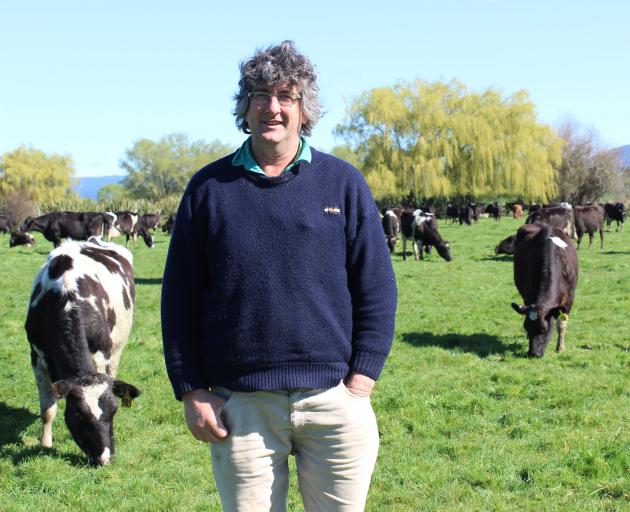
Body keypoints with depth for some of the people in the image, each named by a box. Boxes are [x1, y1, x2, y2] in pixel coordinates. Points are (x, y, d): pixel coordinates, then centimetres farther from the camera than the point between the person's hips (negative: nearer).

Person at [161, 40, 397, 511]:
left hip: (333, 401, 0)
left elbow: (377, 289, 3)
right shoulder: (210, 187, 4)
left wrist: (360, 384, -4)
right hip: (240, 404, 0)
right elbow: (180, 296, 6)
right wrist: (192, 391, 0)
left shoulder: (343, 182, 3)